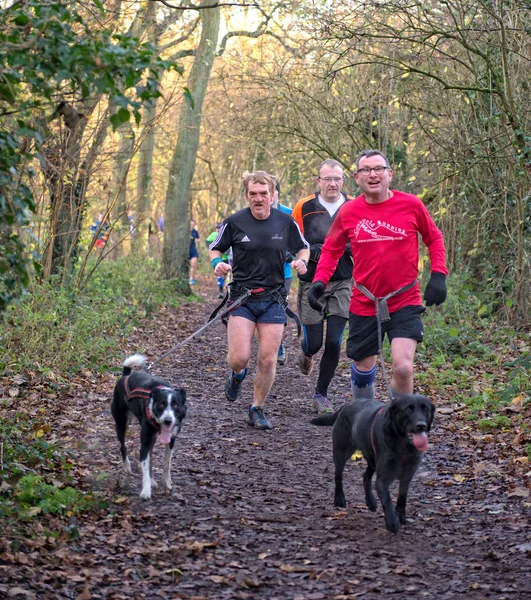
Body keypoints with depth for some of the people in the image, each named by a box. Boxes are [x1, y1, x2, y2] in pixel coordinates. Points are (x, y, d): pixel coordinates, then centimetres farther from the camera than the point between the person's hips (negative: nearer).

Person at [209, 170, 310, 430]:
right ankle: (237, 375, 26)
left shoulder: (286, 222, 1)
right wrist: (217, 264, -12)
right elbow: (215, 248, 10)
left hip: (273, 298, 1)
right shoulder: (234, 222, -4)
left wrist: (301, 262, -6)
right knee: (239, 357, -12)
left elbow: (303, 247, 16)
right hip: (241, 298, -1)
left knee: (268, 359, -2)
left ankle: (257, 409, 18)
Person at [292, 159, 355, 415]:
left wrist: (350, 247, -12)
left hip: (342, 285, 1)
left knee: (334, 343, -3)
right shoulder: (304, 207, -3)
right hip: (312, 283, -1)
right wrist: (314, 250, -18)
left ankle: (321, 394, 13)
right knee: (314, 342, 1)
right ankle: (306, 352, 40)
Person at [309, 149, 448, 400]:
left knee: (403, 367, -19)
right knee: (363, 368, 14)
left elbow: (434, 239, 10)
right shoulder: (348, 212, -2)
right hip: (364, 304, 2)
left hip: (405, 302, -2)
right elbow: (331, 250, 13)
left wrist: (438, 274, -3)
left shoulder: (411, 205, -5)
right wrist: (320, 280, -3)